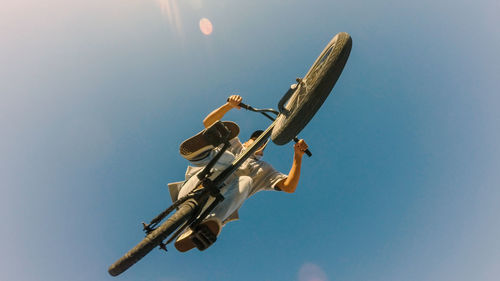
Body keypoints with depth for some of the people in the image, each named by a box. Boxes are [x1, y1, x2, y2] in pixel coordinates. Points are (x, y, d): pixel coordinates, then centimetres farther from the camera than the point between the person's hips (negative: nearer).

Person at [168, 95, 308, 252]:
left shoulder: (264, 170, 29)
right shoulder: (235, 147, 34)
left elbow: (289, 187, 11)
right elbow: (208, 122, 26)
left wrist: (298, 156, -1)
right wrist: (229, 105, 11)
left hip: (215, 207, -1)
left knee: (245, 181, -31)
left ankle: (211, 224, -55)